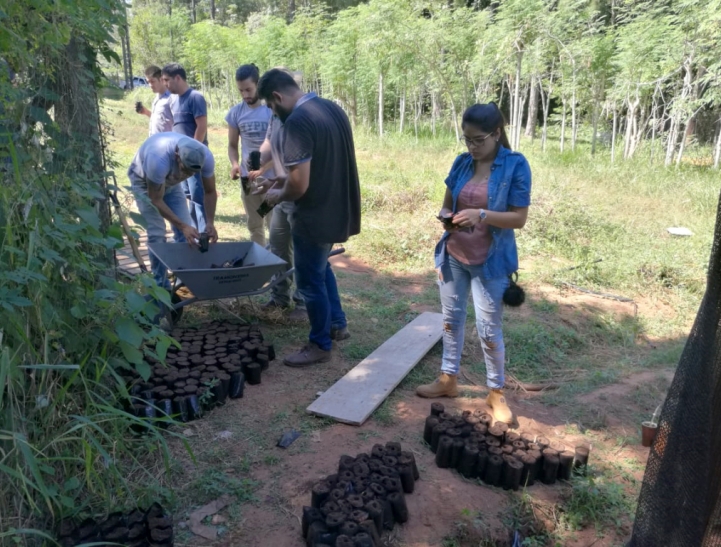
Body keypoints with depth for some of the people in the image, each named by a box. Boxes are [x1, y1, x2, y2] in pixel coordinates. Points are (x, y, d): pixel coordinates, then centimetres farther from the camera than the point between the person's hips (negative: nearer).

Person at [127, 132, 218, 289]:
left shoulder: (206, 157, -31)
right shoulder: (158, 160, -44)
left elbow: (210, 192, -15)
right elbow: (156, 200, -31)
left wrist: (210, 223, -27)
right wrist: (183, 226, -38)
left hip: (171, 181, 4)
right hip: (144, 181, -4)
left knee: (186, 231, -5)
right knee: (156, 234, -12)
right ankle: (161, 286, 1)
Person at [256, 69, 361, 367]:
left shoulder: (297, 121, -23)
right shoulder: (333, 108, 5)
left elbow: (299, 185, -27)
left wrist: (277, 195, -5)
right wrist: (285, 182, 17)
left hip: (315, 216, -9)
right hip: (338, 209, 9)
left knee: (310, 281, 7)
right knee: (321, 268, 27)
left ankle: (320, 345, 22)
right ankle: (337, 323, 39)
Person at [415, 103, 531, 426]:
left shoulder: (515, 166, -12)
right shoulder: (462, 163, 2)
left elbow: (519, 218, -14)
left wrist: (482, 215, -27)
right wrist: (446, 217, -12)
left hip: (490, 261, -5)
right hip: (453, 256, 5)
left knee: (489, 330, 3)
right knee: (451, 319, 16)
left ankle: (497, 393, 22)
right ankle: (448, 379, 33)